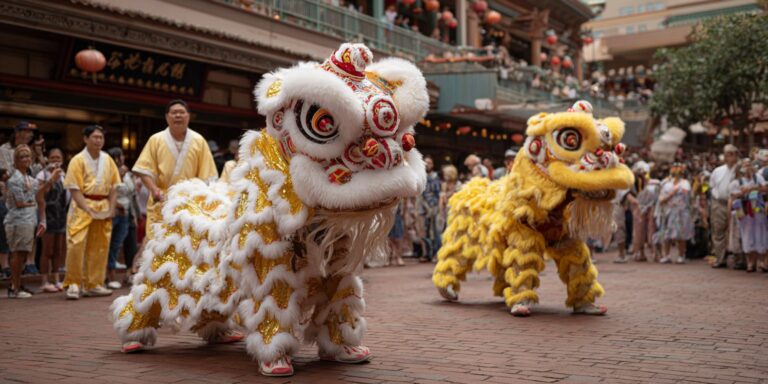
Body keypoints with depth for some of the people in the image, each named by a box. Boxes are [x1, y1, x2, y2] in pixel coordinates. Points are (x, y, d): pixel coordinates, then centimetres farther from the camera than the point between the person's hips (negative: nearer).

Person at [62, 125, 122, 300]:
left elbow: (113, 187, 12)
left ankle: (93, 284, 16)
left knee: (99, 247, 7)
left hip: (103, 206, 5)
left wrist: (111, 208, -1)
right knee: (76, 245, -11)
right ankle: (73, 284, 1)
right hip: (82, 206, -4)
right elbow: (74, 189, -9)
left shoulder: (107, 160, 9)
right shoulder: (78, 160, -5)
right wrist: (88, 210, -16)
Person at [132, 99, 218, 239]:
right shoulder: (156, 140, 4)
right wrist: (154, 189, -15)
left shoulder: (199, 141, 6)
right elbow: (144, 169, 1)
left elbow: (206, 175, 6)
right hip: (161, 204, 0)